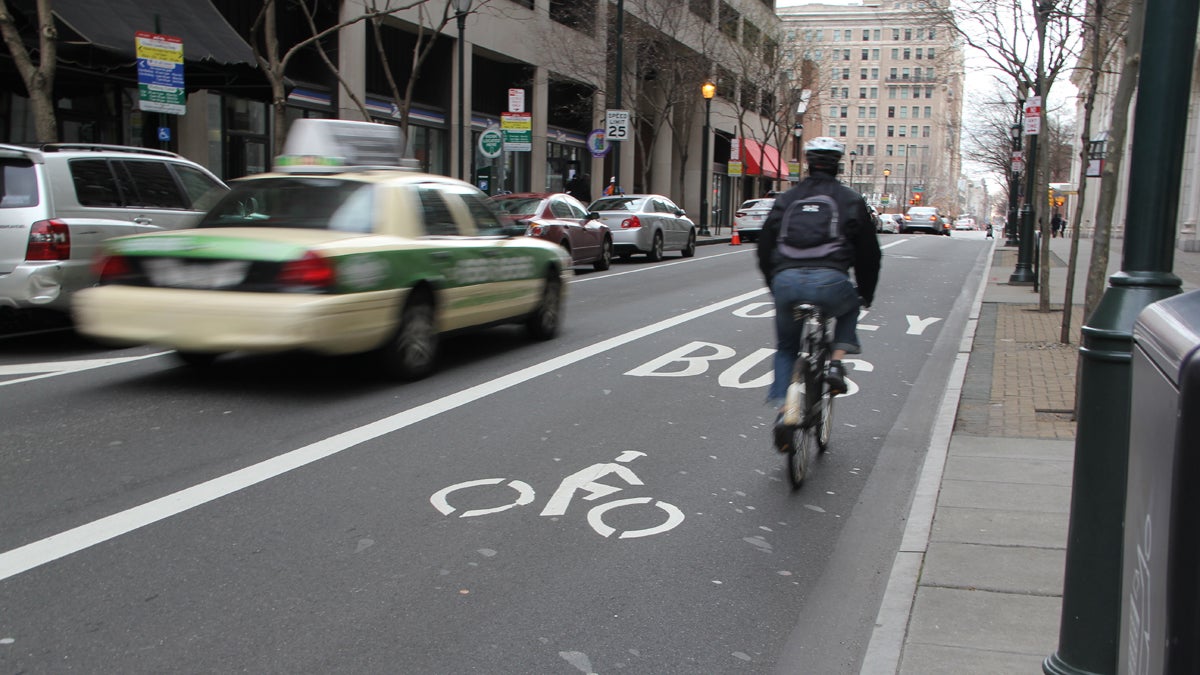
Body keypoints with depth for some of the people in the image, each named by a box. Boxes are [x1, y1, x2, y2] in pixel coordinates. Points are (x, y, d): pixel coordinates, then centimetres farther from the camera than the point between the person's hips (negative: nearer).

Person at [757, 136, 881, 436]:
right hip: (829, 281, -2)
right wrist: (865, 294, 31)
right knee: (848, 309, 34)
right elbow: (868, 252, 18)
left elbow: (764, 248, 23)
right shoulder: (851, 200, 15)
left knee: (786, 347, 24)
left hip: (786, 281, 2)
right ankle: (836, 363, 14)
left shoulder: (785, 199, 22)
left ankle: (782, 407, 12)